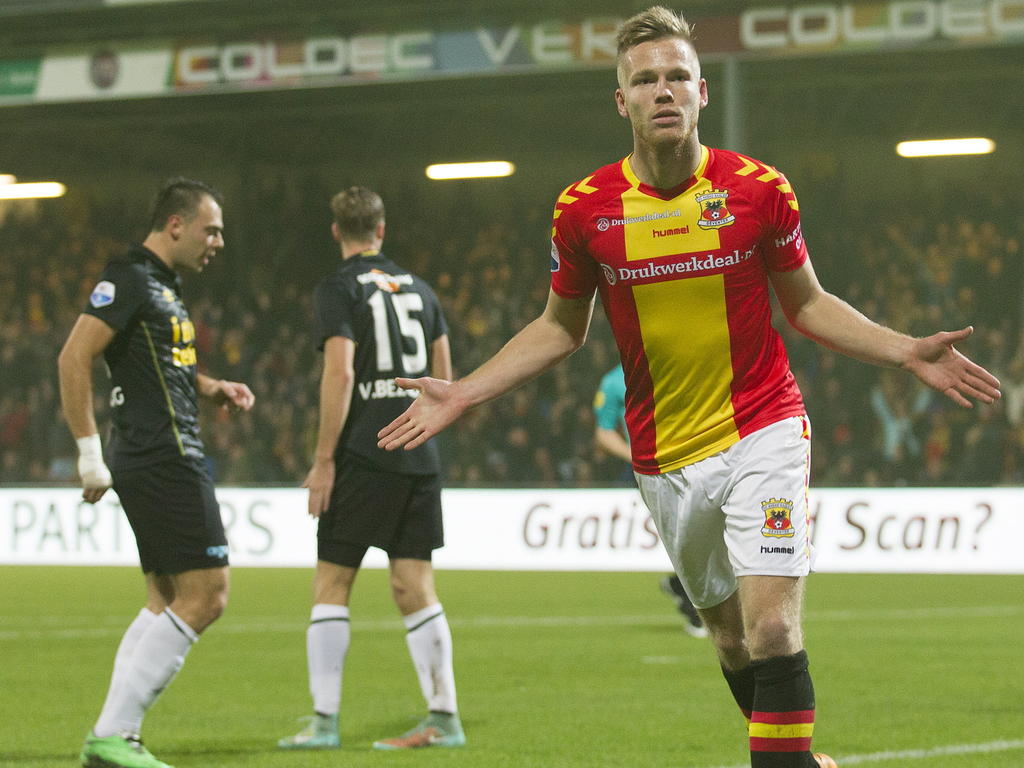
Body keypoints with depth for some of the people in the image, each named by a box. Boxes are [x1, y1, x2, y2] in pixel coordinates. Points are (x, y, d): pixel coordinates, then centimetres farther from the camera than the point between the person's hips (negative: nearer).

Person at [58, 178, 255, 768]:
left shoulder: (164, 286, 19)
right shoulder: (130, 280, -12)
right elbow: (74, 358, -19)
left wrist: (213, 388, 15)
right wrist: (90, 453, -20)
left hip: (168, 460, 11)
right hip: (164, 459, -11)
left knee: (168, 602, 11)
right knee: (205, 596, -11)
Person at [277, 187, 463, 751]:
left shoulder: (339, 289, -5)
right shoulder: (417, 288, 13)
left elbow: (340, 373, -16)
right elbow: (444, 380, 17)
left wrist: (324, 459, -13)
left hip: (362, 456, -5)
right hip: (419, 460, 5)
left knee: (330, 586, 1)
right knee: (414, 591, 7)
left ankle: (324, 721, -1)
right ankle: (444, 719, 4)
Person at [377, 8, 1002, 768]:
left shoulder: (759, 189, -7)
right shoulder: (584, 208, -4)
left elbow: (807, 304, 6)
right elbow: (560, 328, 10)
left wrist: (909, 351, -5)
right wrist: (463, 393, 2)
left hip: (763, 431, -2)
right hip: (665, 457, 2)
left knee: (772, 625, -16)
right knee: (731, 635, 9)